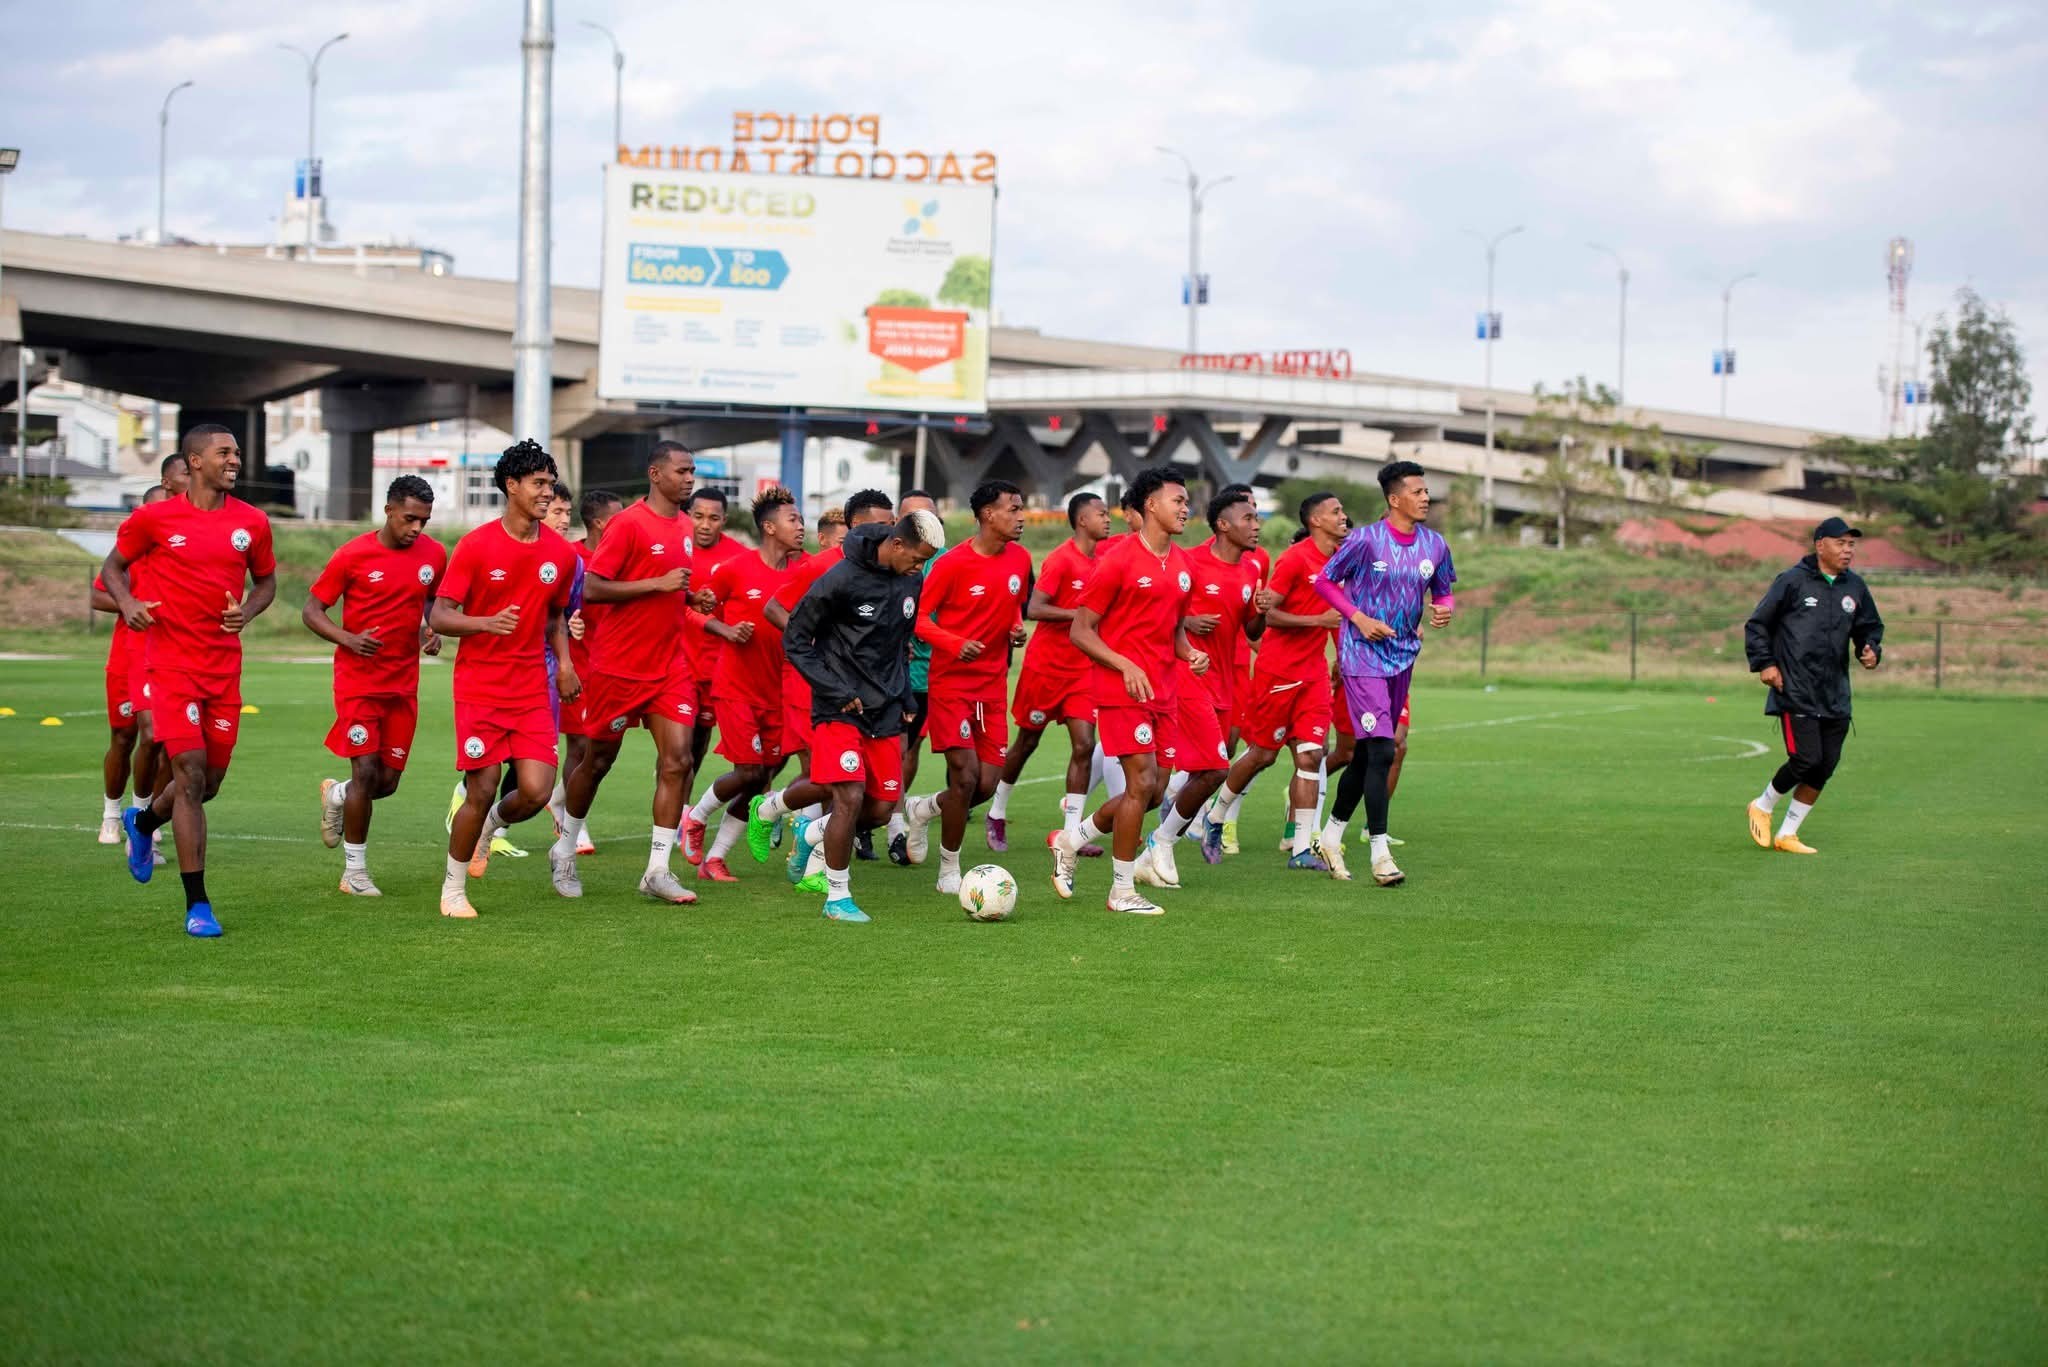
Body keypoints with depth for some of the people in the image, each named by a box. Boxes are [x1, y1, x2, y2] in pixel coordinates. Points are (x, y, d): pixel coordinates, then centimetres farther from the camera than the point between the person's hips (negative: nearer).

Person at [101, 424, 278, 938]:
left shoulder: (251, 523, 4)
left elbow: (266, 580, 18)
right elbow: (113, 565, 10)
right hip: (171, 661, -4)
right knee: (191, 775, -12)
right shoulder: (154, 519, -4)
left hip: (224, 665, 4)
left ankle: (142, 821, 45)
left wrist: (247, 611, -4)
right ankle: (197, 904, -5)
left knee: (210, 781, 10)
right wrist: (127, 603, -11)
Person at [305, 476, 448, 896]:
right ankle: (355, 873, 3)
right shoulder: (354, 555, -10)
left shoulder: (433, 555, 1)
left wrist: (431, 631, 0)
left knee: (388, 781, 5)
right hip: (358, 681, -4)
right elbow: (311, 611, -5)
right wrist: (348, 638, -23)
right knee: (366, 771, -10)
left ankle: (335, 796, 40)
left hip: (404, 684, 4)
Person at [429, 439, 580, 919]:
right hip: (480, 687, -4)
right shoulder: (476, 546, -9)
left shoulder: (561, 554, 4)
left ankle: (488, 827, 28)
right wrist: (486, 623, -28)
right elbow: (439, 616, -9)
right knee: (481, 791, -6)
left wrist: (563, 661, 4)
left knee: (536, 791, -8)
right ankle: (453, 890, 15)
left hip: (533, 689, 4)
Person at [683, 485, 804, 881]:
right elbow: (699, 609, 2)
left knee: (760, 778, 3)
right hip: (735, 688, -5)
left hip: (776, 692, 5)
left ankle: (714, 859, 14)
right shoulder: (735, 569, -9)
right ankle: (696, 818, 19)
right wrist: (728, 632, -14)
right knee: (749, 772, -10)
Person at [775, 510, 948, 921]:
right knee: (850, 798, -17)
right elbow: (794, 640, -10)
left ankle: (810, 833, 33)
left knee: (880, 807, 5)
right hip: (840, 710, -7)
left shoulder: (909, 583, 6)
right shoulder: (841, 579, -16)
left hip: (884, 712, 7)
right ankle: (837, 898, -1)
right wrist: (837, 693, -14)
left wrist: (903, 699, 14)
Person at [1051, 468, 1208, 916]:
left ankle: (1070, 842, 28)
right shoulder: (1119, 560, -10)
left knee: (1151, 790, 7)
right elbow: (1080, 631, -9)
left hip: (1161, 693, 8)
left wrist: (1190, 653, 4)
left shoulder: (1182, 564, 12)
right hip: (1121, 690, -8)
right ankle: (1123, 891, 1)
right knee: (1143, 782, -10)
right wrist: (1127, 666, -21)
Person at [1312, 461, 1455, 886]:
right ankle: (1380, 853, -13)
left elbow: (1442, 593, 17)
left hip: (1403, 656, 6)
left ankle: (1331, 835, 30)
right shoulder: (1366, 540, -11)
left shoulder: (1434, 545, 5)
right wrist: (1359, 618, -14)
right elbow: (1325, 581, -2)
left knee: (1367, 754, 13)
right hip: (1363, 655, -6)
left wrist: (1444, 609, -7)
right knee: (1381, 751, -15)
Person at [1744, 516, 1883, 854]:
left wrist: (1870, 651, 3)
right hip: (1795, 694, -6)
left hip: (1836, 696, 6)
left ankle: (1787, 834, 15)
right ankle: (1763, 806, 14)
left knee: (1825, 767, 2)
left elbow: (1871, 628, 24)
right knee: (1806, 760, -15)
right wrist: (1764, 663, -7)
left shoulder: (1855, 587, 10)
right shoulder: (1793, 581, -5)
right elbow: (1756, 625, 1)